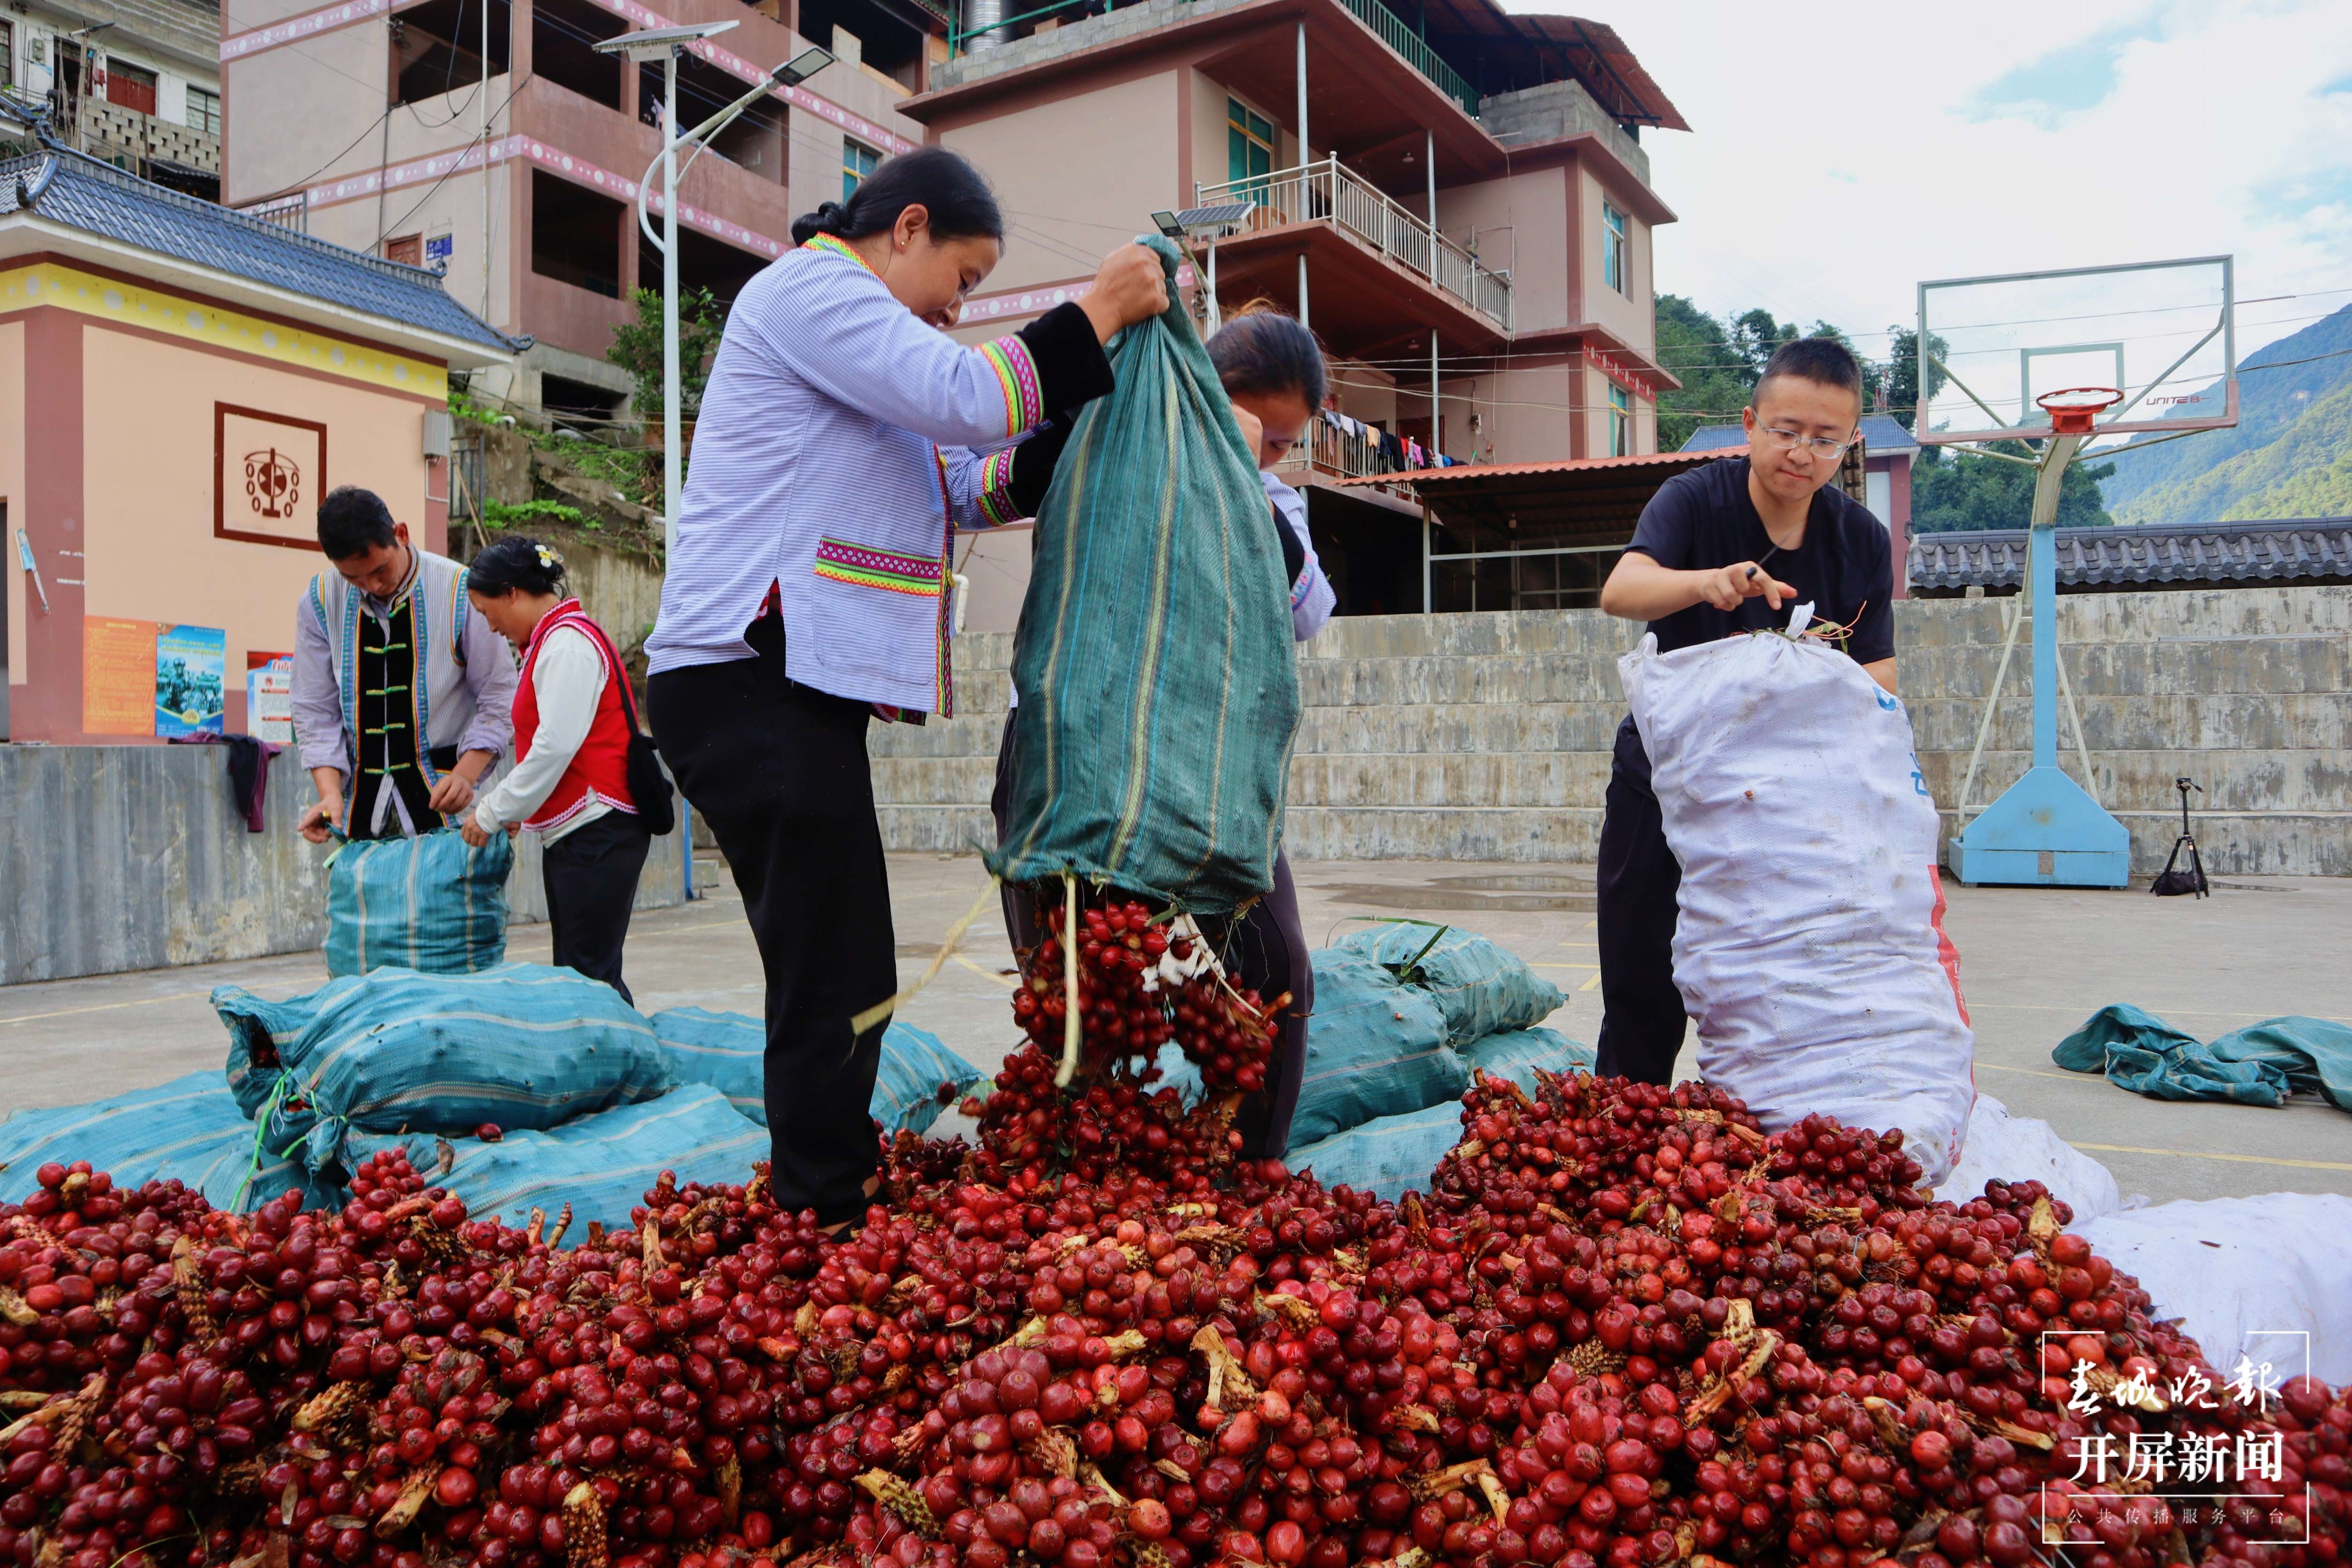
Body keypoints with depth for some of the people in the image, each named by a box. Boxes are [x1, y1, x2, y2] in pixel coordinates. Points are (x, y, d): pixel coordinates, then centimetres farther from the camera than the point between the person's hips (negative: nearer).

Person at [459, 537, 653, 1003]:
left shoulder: (567, 642, -11)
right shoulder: (553, 642, 21)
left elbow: (556, 745, -18)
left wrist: (492, 813, -10)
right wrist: (504, 807, 12)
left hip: (597, 829, -11)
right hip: (570, 832, 11)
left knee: (589, 975, -10)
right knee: (572, 970, 10)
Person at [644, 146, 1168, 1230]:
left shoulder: (841, 324, 29)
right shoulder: (808, 284, -3)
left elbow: (975, 488, 24)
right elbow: (969, 398, -15)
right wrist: (1093, 317, -3)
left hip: (788, 689, 11)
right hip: (753, 682, -11)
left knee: (836, 982, 13)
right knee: (836, 987, -10)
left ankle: (827, 1207, 22)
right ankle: (828, 1231, -3)